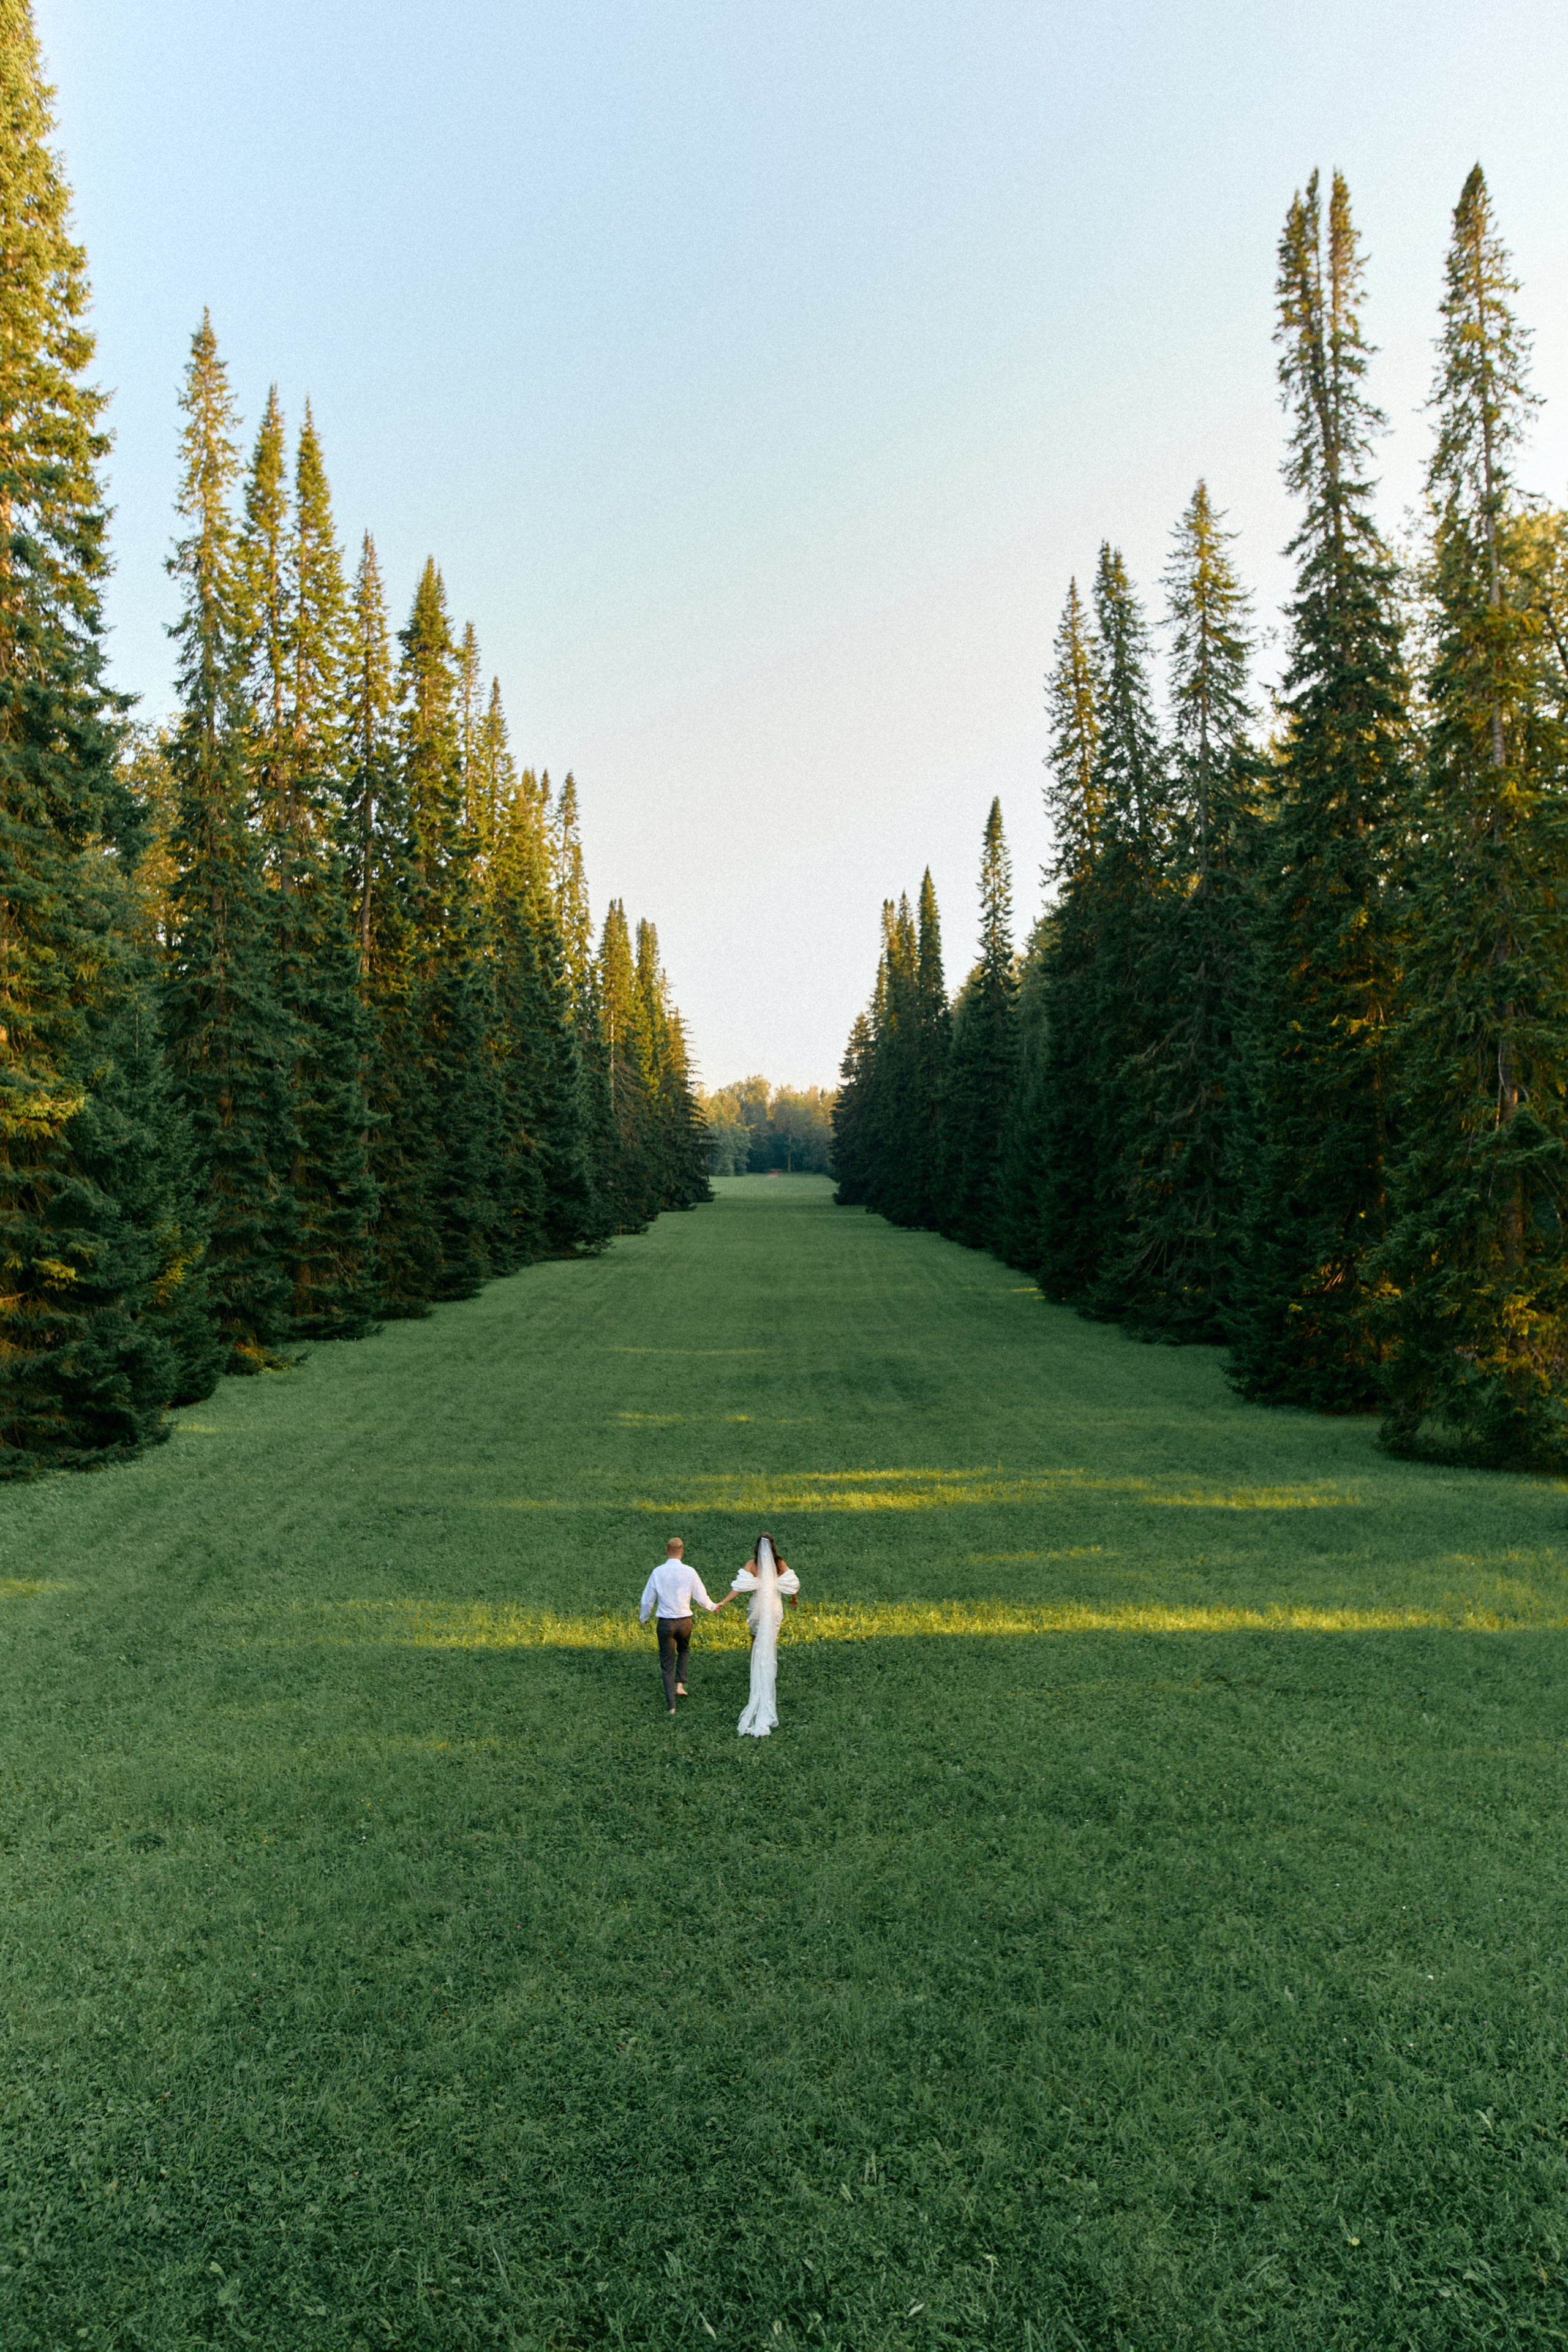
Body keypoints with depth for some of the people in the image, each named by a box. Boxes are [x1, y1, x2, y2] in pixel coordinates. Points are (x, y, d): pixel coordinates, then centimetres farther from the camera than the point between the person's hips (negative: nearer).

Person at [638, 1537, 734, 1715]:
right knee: (683, 1651, 30)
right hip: (685, 1621, 1)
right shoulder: (690, 1572, -9)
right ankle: (680, 1685, 17)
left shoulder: (658, 1572, -8)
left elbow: (648, 1600, 2)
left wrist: (643, 1619, 20)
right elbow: (701, 1598, -1)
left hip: (665, 1622, -1)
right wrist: (714, 1607, 20)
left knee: (667, 1663, 9)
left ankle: (671, 1705, 7)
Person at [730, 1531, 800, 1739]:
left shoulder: (752, 1564, -9)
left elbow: (740, 1585, -16)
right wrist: (794, 1599, 20)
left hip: (757, 1608, -1)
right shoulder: (780, 1564, -3)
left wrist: (724, 1601, -16)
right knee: (771, 1644, 14)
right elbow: (792, 1584, 0)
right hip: (775, 1608, 1)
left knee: (757, 1642, 17)